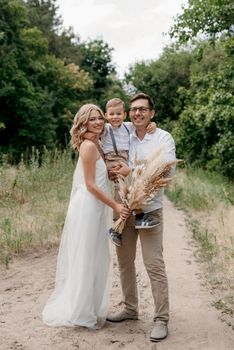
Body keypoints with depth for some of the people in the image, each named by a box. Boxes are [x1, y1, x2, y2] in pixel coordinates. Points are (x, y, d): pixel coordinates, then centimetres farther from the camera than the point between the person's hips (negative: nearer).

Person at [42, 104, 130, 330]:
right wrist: (115, 205, -14)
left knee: (97, 260, 15)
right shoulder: (88, 145, -14)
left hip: (96, 209, 9)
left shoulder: (96, 145, 15)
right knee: (85, 261, 1)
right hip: (87, 208, -9)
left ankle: (90, 309, 28)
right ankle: (81, 313, 14)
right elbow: (90, 185, -17)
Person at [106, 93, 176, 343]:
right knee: (124, 262, 13)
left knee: (154, 265, -4)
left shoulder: (163, 138, -3)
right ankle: (130, 308, 29)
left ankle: (161, 319, 6)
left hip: (150, 210, -4)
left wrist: (132, 171, -18)